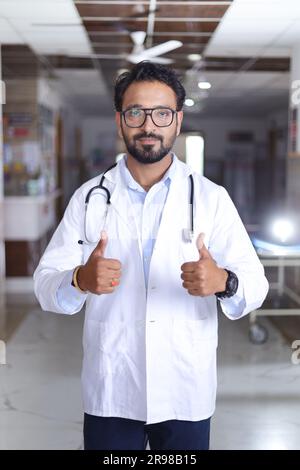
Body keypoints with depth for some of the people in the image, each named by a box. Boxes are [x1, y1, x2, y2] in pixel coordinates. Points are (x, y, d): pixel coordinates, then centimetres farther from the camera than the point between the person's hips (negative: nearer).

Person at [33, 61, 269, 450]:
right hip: (110, 390, 1)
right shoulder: (89, 198, 0)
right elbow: (46, 285, -4)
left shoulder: (212, 199, -2)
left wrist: (223, 282, -27)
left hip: (188, 392, 0)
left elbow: (255, 283, -5)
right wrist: (80, 280, -26)